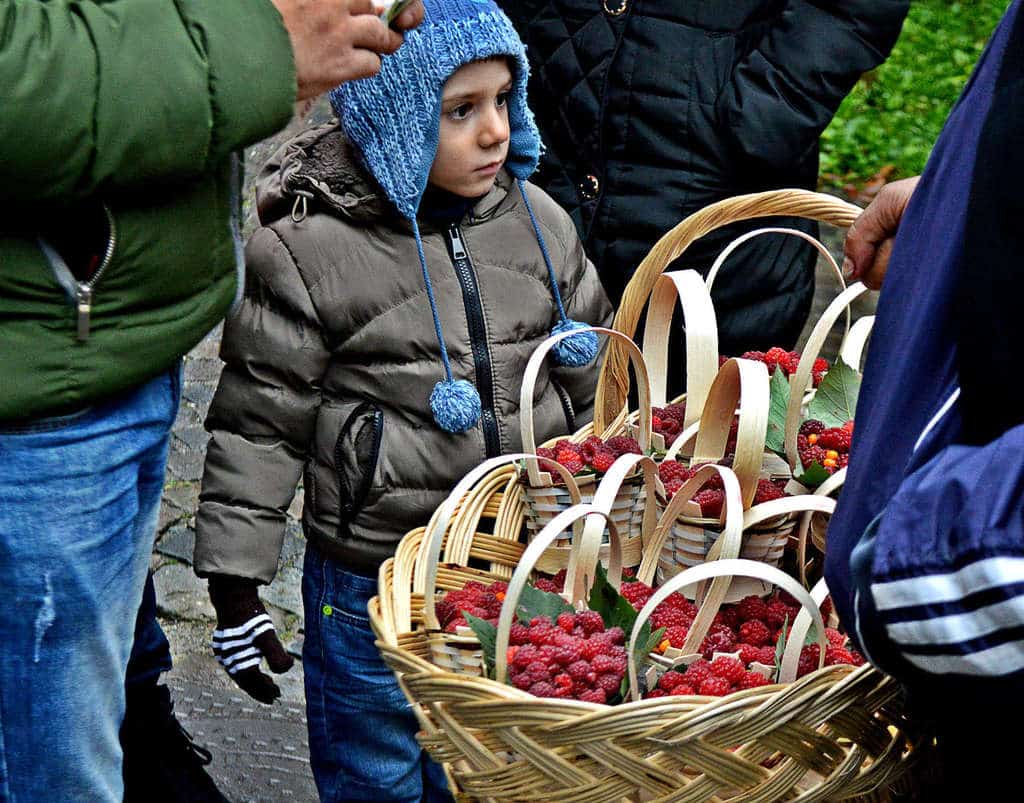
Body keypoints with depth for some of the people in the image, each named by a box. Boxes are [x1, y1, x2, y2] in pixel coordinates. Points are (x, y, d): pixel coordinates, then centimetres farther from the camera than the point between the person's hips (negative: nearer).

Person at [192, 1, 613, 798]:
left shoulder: (538, 222, -1)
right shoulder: (307, 253, -15)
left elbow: (593, 384, 11)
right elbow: (258, 427, -10)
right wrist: (234, 588, -8)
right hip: (370, 588, -4)